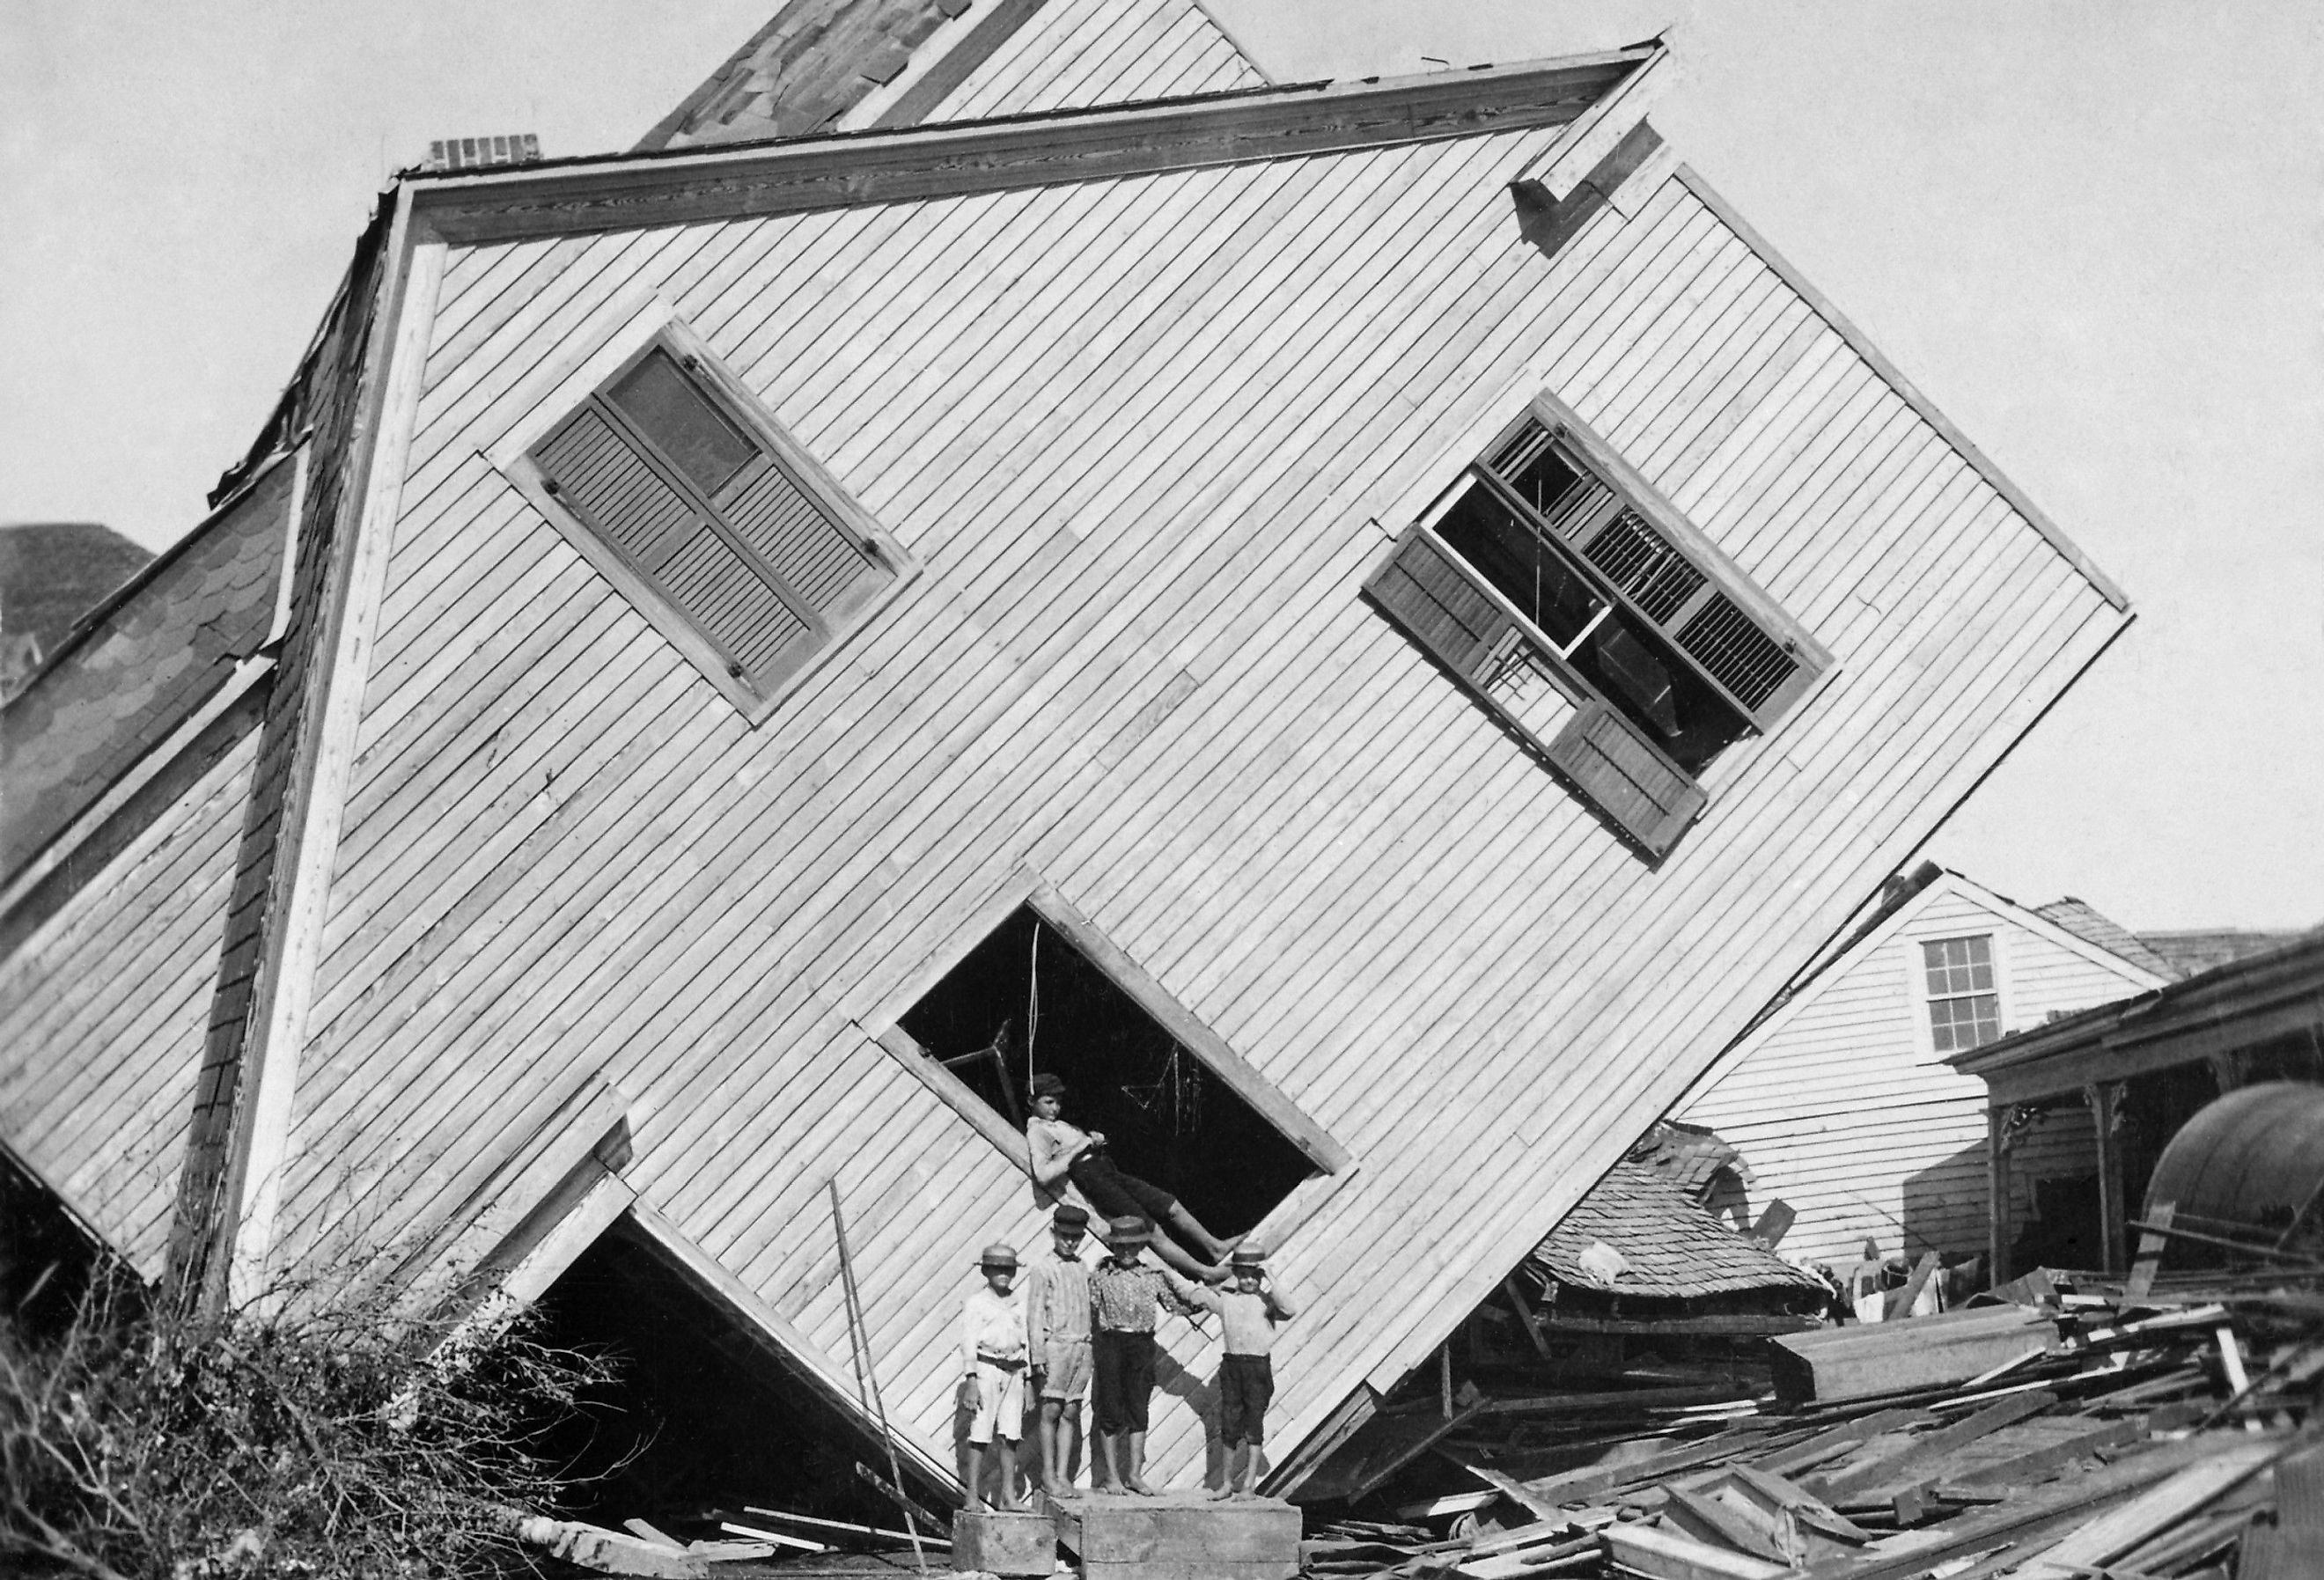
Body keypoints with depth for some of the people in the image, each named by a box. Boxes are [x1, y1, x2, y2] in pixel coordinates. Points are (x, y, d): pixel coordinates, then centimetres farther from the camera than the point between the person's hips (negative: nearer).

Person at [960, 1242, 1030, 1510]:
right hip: (986, 1369, -4)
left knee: (1010, 1436, 3)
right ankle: (973, 1496, -1)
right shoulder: (976, 1302, -1)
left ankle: (1008, 1496, 7)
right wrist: (971, 1379, -12)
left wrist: (1028, 1382, 14)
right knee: (980, 1435, -4)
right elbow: (968, 1342, -5)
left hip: (1013, 1372, 5)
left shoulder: (1019, 1303, 13)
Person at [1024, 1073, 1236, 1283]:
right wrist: (1076, 1150, -15)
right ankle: (1204, 1272, -18)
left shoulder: (1060, 1125, 24)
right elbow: (1043, 1176, -19)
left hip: (1109, 1171, 9)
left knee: (1172, 1206, 3)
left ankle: (1216, 1247, 9)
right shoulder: (1037, 1131, -4)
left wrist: (1097, 1139, 7)